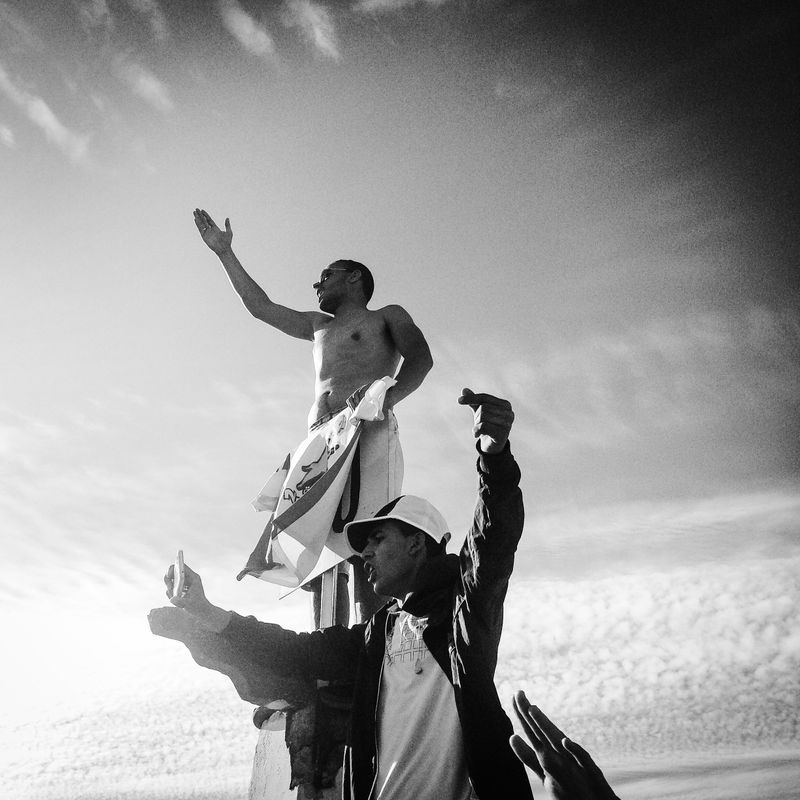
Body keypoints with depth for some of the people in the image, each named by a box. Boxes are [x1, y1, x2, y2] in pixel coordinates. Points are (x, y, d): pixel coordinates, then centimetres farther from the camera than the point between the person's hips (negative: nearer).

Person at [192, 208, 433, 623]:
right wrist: (225, 253, 42)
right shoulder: (318, 325, 37)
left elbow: (420, 357, 2)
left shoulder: (387, 316, 20)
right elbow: (260, 306, 41)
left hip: (370, 434, -6)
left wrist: (389, 393, -18)